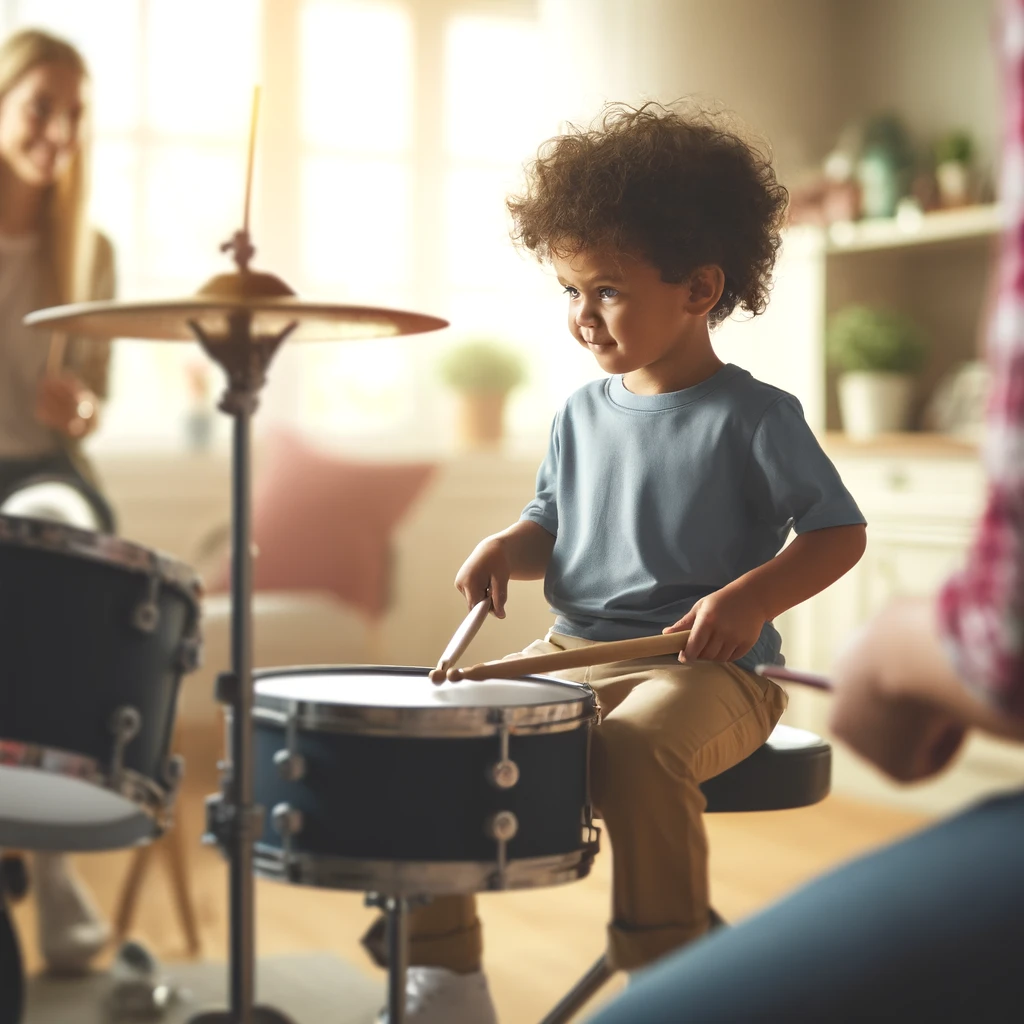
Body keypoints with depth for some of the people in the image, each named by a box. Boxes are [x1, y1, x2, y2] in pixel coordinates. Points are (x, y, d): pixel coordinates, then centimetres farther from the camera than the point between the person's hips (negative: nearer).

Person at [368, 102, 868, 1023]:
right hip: (571, 656, 7)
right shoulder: (585, 413, 11)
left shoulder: (752, 418, -7)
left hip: (709, 670, -6)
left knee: (637, 745, -38)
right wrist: (510, 548, -2)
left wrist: (751, 597, -23)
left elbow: (839, 532, -8)